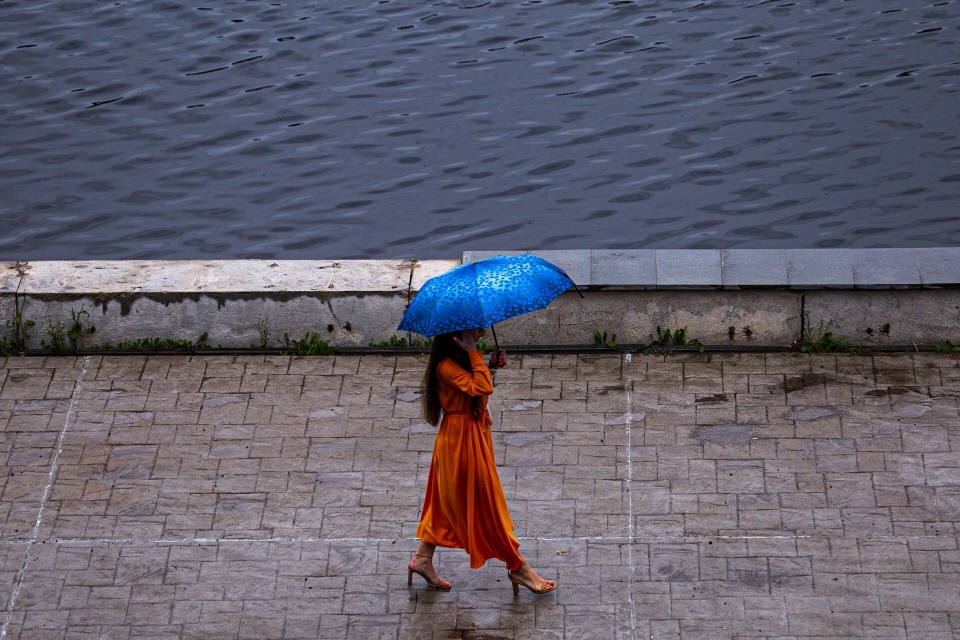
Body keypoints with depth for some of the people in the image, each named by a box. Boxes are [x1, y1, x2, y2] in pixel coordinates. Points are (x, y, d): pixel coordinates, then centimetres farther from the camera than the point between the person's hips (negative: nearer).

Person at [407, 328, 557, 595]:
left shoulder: (462, 358, 5)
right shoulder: (446, 366, -25)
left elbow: (477, 385, 17)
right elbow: (482, 388, -35)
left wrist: (491, 366, 3)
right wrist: (474, 353, -30)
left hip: (474, 433, 10)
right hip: (462, 438, -10)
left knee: (447, 502, 18)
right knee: (486, 503, 1)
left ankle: (423, 558, 27)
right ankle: (518, 567, 10)